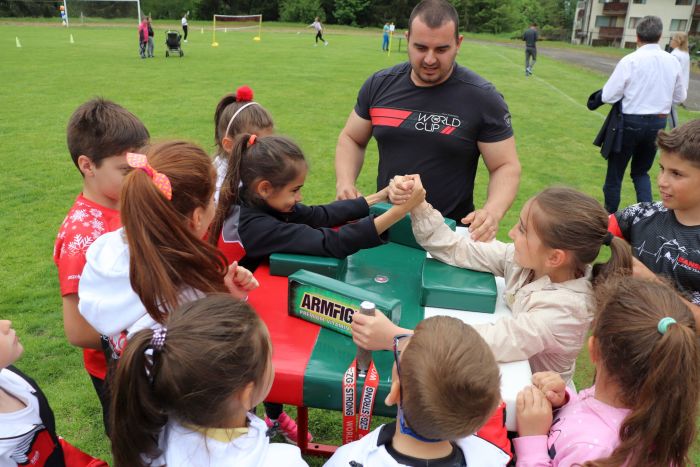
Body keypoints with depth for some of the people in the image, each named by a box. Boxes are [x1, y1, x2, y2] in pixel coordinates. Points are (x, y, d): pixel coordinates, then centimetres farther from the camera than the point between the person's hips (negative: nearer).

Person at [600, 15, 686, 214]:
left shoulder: (630, 61, -14)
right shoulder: (673, 62, 1)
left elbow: (608, 97, -13)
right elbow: (680, 97, 12)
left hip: (630, 122, -4)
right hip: (658, 123, 4)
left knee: (615, 172, 12)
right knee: (641, 172, 22)